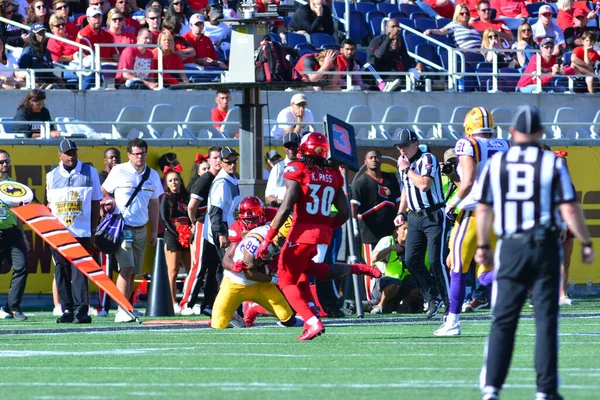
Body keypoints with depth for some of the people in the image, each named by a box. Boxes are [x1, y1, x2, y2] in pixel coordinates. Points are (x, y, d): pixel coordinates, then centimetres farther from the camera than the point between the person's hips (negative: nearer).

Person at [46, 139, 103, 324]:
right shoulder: (52, 175, 10)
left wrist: (92, 232, 1)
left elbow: (96, 204, 5)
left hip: (81, 232, -3)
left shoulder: (90, 172, 4)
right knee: (62, 272, 2)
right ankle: (67, 310, 7)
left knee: (79, 271, -10)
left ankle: (81, 310, -13)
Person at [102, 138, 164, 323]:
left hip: (141, 230, 5)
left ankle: (125, 309, 11)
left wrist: (155, 231, 17)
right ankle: (122, 311, -20)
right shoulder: (118, 171, -2)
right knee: (126, 268, -16)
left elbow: (154, 204, 18)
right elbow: (103, 192, 8)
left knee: (133, 272, 5)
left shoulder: (152, 175, 11)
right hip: (122, 228, -5)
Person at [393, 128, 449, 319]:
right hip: (414, 217, 8)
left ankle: (450, 304, -6)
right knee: (411, 260, 3)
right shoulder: (404, 163, 13)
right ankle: (433, 299, 16)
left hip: (433, 216, -8)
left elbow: (424, 184, -27)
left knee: (436, 261, -11)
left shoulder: (427, 160, -12)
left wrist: (407, 169, -16)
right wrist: (401, 213, 17)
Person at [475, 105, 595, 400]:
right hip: (545, 245, -2)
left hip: (510, 248, 2)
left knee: (503, 320, 6)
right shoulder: (552, 163, -5)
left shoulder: (496, 163, 3)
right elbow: (569, 210, -7)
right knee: (546, 320, 4)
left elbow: (483, 209, 8)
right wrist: (586, 243, 4)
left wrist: (482, 246, 20)